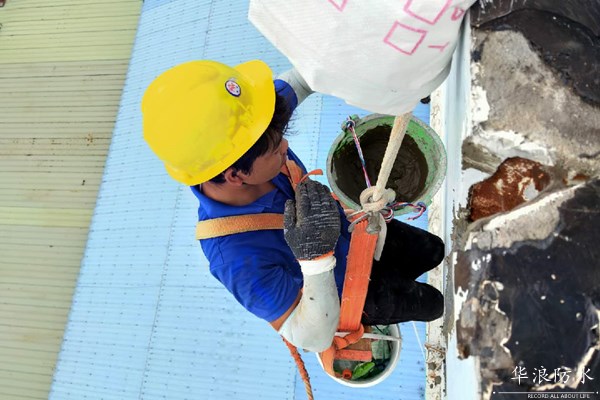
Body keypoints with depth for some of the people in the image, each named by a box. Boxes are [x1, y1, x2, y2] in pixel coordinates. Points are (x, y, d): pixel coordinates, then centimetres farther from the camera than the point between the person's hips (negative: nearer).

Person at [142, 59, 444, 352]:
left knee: (434, 251, 25)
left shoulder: (238, 136, -31)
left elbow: (292, 85, -11)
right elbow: (314, 338, -38)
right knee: (433, 304, 20)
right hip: (341, 292, -5)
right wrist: (316, 258, -55)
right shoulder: (239, 260, -47)